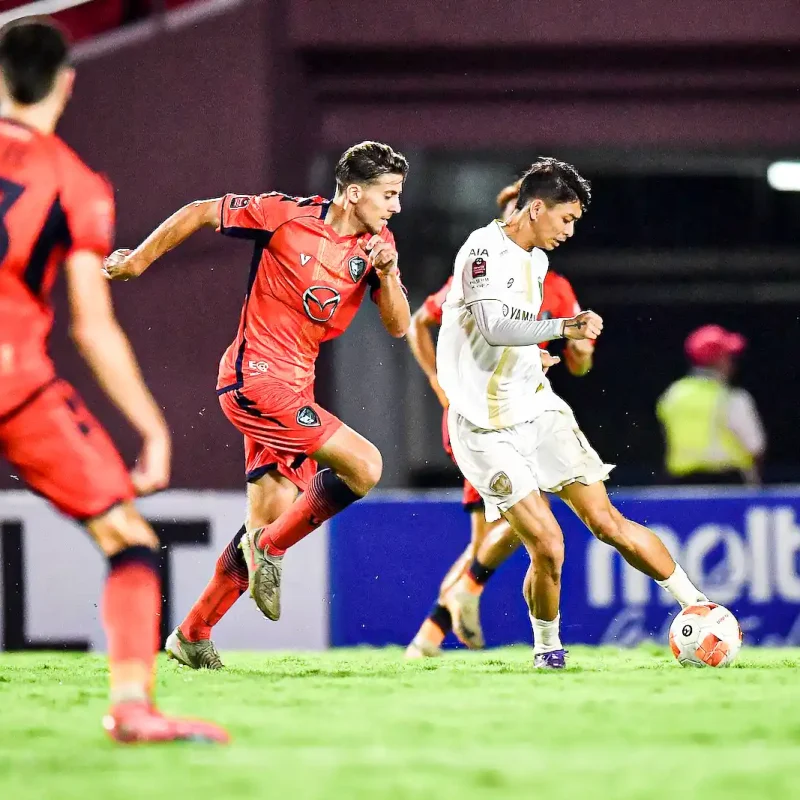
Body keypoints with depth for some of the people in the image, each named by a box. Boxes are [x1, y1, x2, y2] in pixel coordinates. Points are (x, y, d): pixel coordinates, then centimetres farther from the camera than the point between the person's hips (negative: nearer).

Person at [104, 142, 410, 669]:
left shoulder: (377, 244, 6)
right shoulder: (287, 216, -11)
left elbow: (398, 327, 4)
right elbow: (201, 213, -1)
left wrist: (388, 274, -14)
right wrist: (139, 260, 1)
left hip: (294, 387, 7)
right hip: (256, 376, -7)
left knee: (272, 518, 7)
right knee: (364, 465, -20)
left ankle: (193, 635, 19)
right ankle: (268, 549, -5)